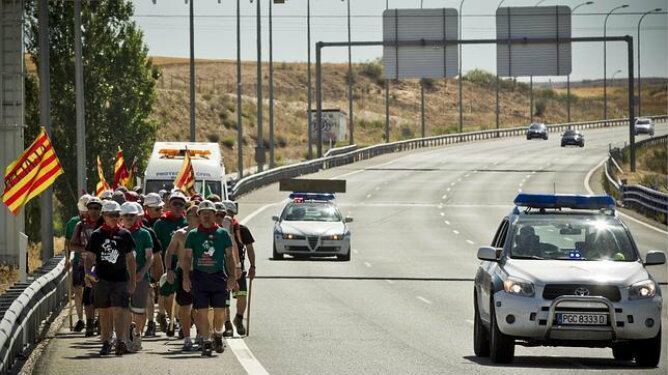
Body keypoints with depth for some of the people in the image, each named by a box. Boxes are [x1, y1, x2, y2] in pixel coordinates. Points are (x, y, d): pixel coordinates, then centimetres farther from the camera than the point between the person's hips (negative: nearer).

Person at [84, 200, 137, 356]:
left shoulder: (125, 235, 8)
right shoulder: (97, 235, 5)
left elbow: (130, 259, 13)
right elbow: (89, 258, 5)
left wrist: (133, 280, 9)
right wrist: (88, 273, -14)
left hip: (120, 279, -1)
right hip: (101, 279, 1)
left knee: (119, 310, -14)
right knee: (104, 312, 7)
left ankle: (121, 341, -23)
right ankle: (106, 343, 17)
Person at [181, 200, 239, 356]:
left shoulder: (223, 233, 7)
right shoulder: (193, 235, 7)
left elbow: (229, 256, 9)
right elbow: (187, 257, 7)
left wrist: (232, 276, 0)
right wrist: (186, 277, -3)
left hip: (219, 276, 0)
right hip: (199, 277, 0)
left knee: (220, 311, -1)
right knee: (202, 311, -4)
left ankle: (218, 335, 25)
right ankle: (206, 341, 4)